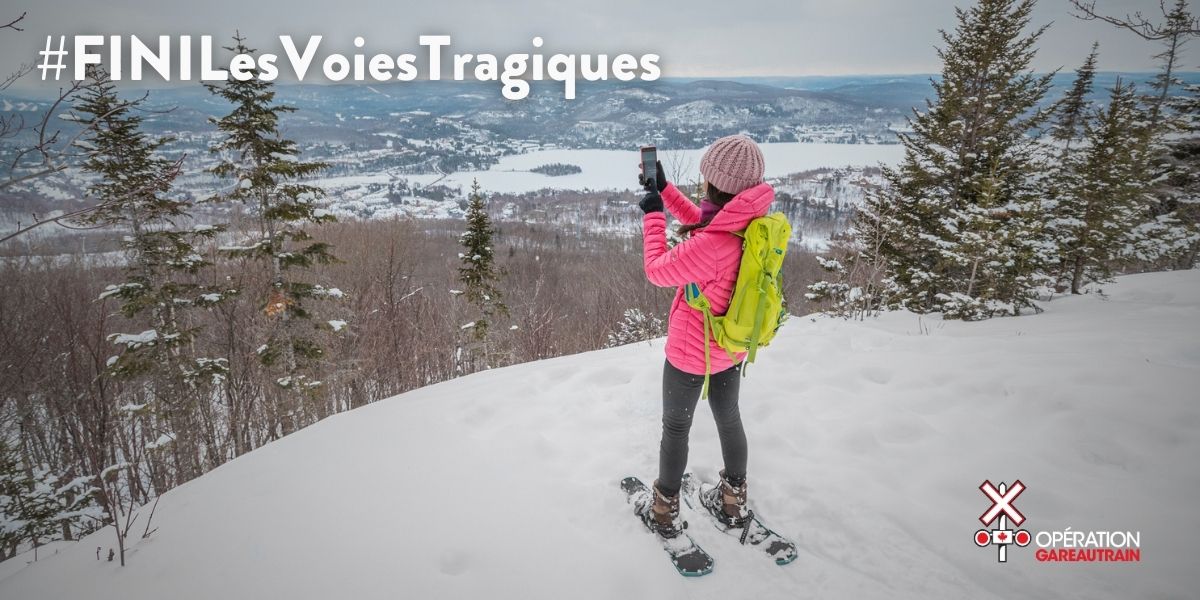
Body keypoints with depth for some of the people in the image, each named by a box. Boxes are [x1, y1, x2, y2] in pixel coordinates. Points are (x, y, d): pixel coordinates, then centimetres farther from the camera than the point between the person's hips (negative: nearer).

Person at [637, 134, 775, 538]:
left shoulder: (713, 244, -35)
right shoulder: (753, 222, -10)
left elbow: (657, 270, -20)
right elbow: (701, 223, 8)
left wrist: (653, 214, -11)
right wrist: (663, 189, 6)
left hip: (690, 351, -7)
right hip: (731, 347, 7)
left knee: (675, 428, 13)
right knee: (729, 418, 25)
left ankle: (665, 512, 32)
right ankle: (733, 501, 45)